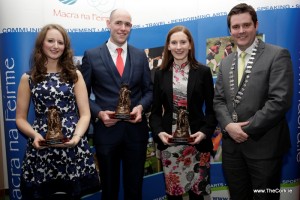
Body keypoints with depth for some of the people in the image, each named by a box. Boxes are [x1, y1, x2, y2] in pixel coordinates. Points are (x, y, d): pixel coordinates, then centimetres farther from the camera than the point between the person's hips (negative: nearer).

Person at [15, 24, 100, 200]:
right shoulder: (28, 78, 7)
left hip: (73, 148, 0)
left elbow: (85, 114, 2)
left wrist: (77, 136, -15)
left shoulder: (75, 75, 7)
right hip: (40, 148, 0)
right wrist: (34, 135, -12)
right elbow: (20, 118, 7)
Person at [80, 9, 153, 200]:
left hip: (136, 129, 2)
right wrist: (99, 113, -16)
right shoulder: (91, 55, 0)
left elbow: (149, 90, 7)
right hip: (107, 129, -1)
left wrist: (141, 107, -12)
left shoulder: (140, 55, 7)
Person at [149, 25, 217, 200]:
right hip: (169, 141, 1)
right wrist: (158, 132, -11)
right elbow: (156, 110, 5)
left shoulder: (203, 72, 1)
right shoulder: (160, 74, 5)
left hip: (197, 140, -1)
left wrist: (205, 132, -14)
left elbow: (211, 108, 1)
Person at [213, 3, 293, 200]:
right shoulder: (226, 62, 12)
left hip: (264, 145, -5)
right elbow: (218, 100, 8)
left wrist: (247, 129, -16)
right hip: (232, 145, 5)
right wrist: (228, 125, -10)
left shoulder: (278, 55, -7)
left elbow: (280, 100, -17)